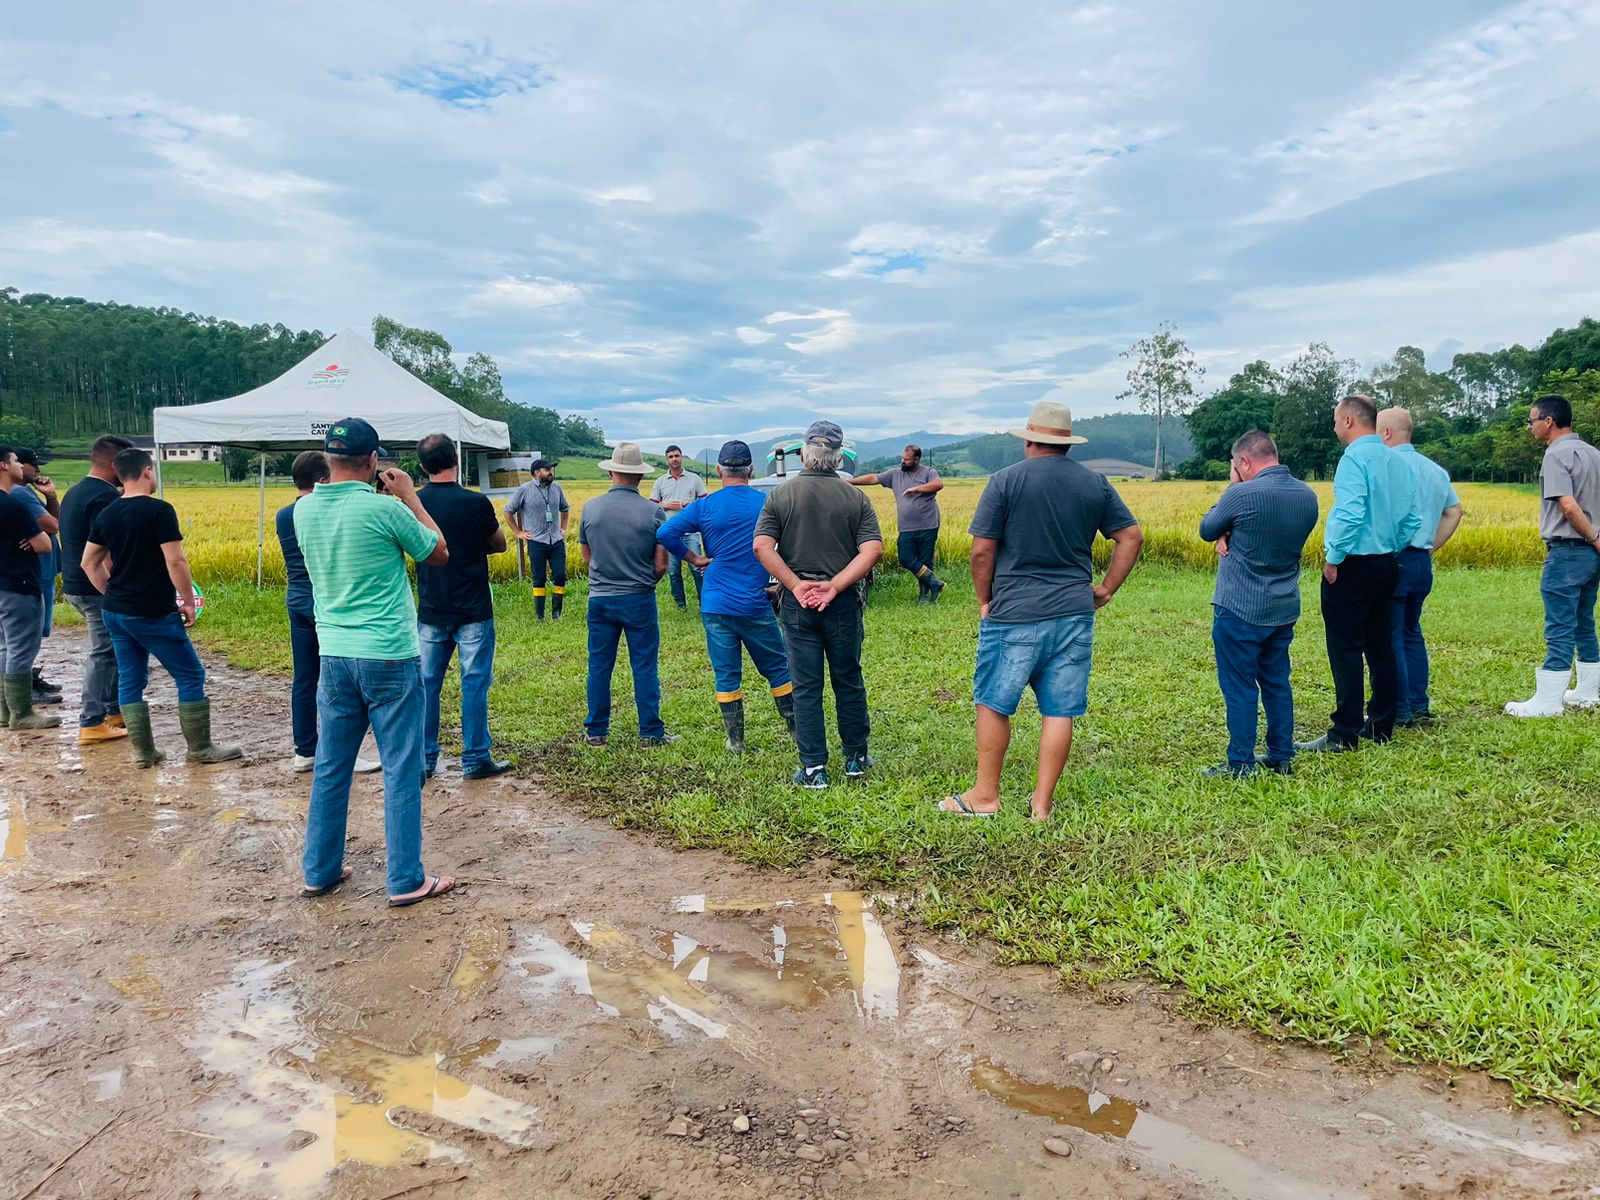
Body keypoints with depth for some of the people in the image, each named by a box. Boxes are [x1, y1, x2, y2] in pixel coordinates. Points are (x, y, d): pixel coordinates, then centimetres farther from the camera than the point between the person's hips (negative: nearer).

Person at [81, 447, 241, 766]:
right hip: (153, 614, -7)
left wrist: (113, 594, 21)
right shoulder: (159, 510, -14)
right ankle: (201, 748, 8)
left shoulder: (105, 514, 7)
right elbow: (175, 562, -18)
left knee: (130, 679, 11)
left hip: (115, 612, 7)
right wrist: (189, 602, -8)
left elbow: (89, 562, 14)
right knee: (191, 676, 4)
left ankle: (142, 751, 15)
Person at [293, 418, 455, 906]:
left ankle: (320, 870, 26)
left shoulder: (305, 509, 2)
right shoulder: (385, 509, -16)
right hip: (390, 657, -6)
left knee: (330, 767, 15)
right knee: (401, 771, 3)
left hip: (334, 655, 6)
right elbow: (439, 554, -1)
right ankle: (406, 880, 9)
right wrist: (409, 497, 5)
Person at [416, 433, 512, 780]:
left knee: (426, 684, 12)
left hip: (430, 612, 4)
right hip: (473, 612, -3)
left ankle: (424, 759, 19)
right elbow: (499, 544, 1)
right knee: (475, 683, 4)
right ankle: (475, 760, 9)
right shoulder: (476, 502, -14)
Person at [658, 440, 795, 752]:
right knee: (777, 668, 13)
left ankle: (735, 741, 15)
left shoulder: (704, 506, -4)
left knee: (726, 675, 9)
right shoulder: (767, 503, -4)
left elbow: (664, 533, -10)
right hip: (755, 606, 0)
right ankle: (799, 730, 20)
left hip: (716, 605, 1)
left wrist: (693, 559, 0)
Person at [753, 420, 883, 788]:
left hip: (797, 605, -1)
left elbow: (762, 546, -11)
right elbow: (873, 549, -11)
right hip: (844, 604, 1)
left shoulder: (780, 495, -1)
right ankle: (856, 759, 26)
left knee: (805, 687, 6)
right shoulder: (855, 498, 0)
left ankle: (813, 769, 10)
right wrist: (835, 585, -14)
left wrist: (796, 585, -12)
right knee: (849, 682, 15)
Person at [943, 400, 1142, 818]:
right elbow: (1131, 537, 9)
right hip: (1074, 615, 4)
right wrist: (1107, 589, 14)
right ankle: (1042, 803, 14)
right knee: (1059, 711, 7)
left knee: (993, 705, 9)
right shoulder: (1095, 483, 6)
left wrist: (985, 600, 4)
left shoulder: (1005, 481, -7)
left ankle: (985, 796, 17)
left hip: (1014, 615, -4)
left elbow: (981, 551, -9)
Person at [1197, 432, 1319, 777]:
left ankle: (1240, 765, 9)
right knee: (1277, 684, 17)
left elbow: (1207, 530, -3)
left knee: (1240, 688, 2)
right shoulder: (1308, 496, 4)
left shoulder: (1242, 495, -20)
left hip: (1240, 610, -7)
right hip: (1284, 609, 7)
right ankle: (1282, 758, 25)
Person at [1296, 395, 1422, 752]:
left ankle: (1344, 734, -1)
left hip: (1352, 567, -9)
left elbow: (1350, 515, -25)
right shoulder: (1398, 462, 10)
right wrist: (1391, 552, 18)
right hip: (1387, 565, 9)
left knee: (1346, 651, -4)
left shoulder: (1354, 459, -16)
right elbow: (1412, 520, 10)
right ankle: (1381, 726, 24)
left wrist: (1333, 559, -16)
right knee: (1380, 648, 15)